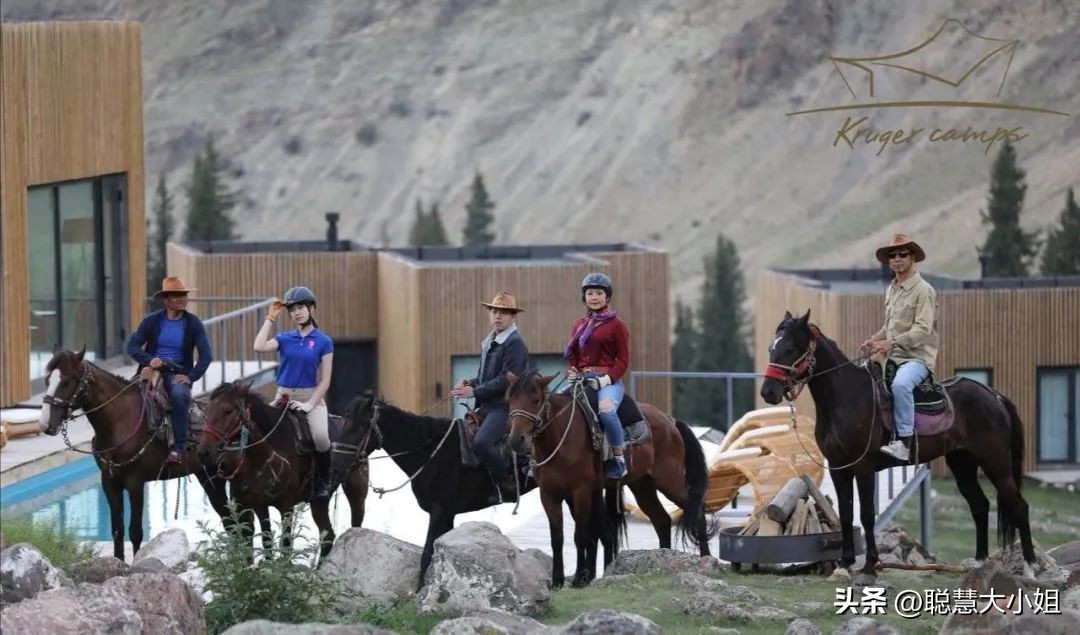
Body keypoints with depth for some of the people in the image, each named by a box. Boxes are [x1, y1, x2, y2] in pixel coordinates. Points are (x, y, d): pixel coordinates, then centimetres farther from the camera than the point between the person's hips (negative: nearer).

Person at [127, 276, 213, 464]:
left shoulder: (193, 323, 3)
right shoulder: (151, 321, 5)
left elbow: (206, 355, -1)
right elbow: (132, 346, 1)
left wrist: (191, 377, -14)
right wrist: (149, 360, -19)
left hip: (178, 374, -2)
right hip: (152, 369, 2)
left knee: (179, 394, -35)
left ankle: (178, 447, -32)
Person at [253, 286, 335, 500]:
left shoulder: (323, 342, 0)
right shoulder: (285, 338, 8)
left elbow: (324, 381, -2)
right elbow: (260, 347, -12)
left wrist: (310, 404, -14)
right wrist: (270, 318, -5)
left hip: (311, 397, -3)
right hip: (283, 396, 3)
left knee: (320, 436, -30)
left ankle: (323, 482, -8)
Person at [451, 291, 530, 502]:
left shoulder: (515, 343, -11)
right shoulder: (488, 342, 17)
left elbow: (507, 380, -18)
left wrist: (475, 391, -16)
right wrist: (469, 383, 5)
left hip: (505, 407, -10)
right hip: (486, 406, 10)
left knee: (481, 442, -29)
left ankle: (509, 487, -16)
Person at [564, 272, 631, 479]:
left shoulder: (616, 325, 1)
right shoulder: (580, 325, 17)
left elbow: (623, 361, -2)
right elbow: (572, 355, 22)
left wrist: (605, 380, -16)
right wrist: (572, 372, 0)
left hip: (608, 381, -6)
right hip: (582, 380, 6)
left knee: (606, 409, -36)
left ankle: (618, 457, -22)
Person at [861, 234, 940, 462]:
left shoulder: (923, 290, -9)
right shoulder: (891, 290, 16)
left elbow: (922, 330, -18)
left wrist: (891, 343, -27)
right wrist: (875, 340, 6)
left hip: (917, 357, -9)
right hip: (893, 358, 9)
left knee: (901, 384, -37)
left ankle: (904, 441, -39)